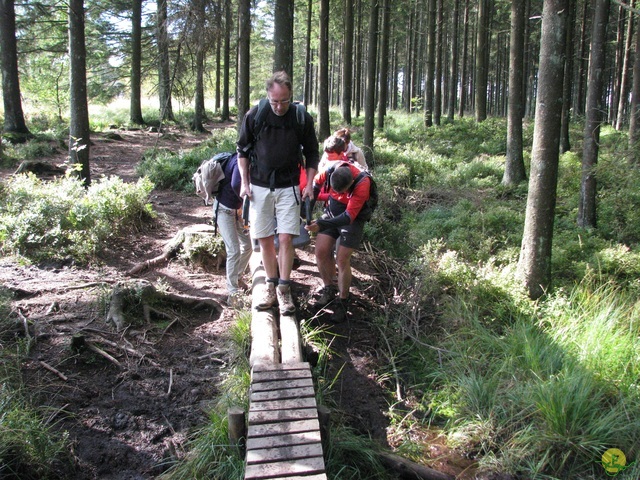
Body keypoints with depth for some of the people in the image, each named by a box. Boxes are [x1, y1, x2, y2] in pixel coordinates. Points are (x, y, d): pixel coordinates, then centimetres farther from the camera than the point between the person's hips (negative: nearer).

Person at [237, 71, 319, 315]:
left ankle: (284, 289, 3)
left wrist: (309, 183, -2)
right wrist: (244, 182, 1)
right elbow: (242, 149, 7)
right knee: (264, 239, 6)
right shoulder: (254, 116, -6)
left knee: (285, 239, -7)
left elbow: (312, 153, 6)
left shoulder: (302, 118, -6)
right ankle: (270, 285, 20)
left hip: (289, 187, -1)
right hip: (259, 186, 1)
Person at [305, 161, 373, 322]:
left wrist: (322, 225, -38)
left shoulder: (362, 185, -33)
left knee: (342, 260, -10)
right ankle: (328, 289, 16)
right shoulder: (331, 168, -22)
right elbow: (317, 183, 0)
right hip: (331, 212, 4)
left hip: (353, 219, -4)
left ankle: (342, 302, 6)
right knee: (321, 252, -6)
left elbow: (349, 217, -31)